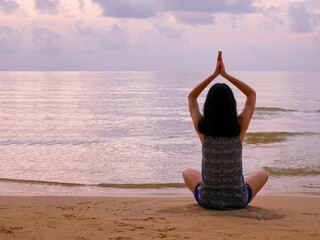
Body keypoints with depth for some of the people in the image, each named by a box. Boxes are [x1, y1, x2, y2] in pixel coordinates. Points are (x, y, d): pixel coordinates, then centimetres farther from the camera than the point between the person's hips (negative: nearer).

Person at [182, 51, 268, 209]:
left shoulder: (202, 127, -16)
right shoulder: (240, 126, -17)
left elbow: (191, 97, 5)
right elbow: (252, 94, 3)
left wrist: (214, 74, -1)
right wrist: (225, 74, -2)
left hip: (207, 200, 0)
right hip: (238, 200, 0)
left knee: (187, 173, 34)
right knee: (263, 174, 33)